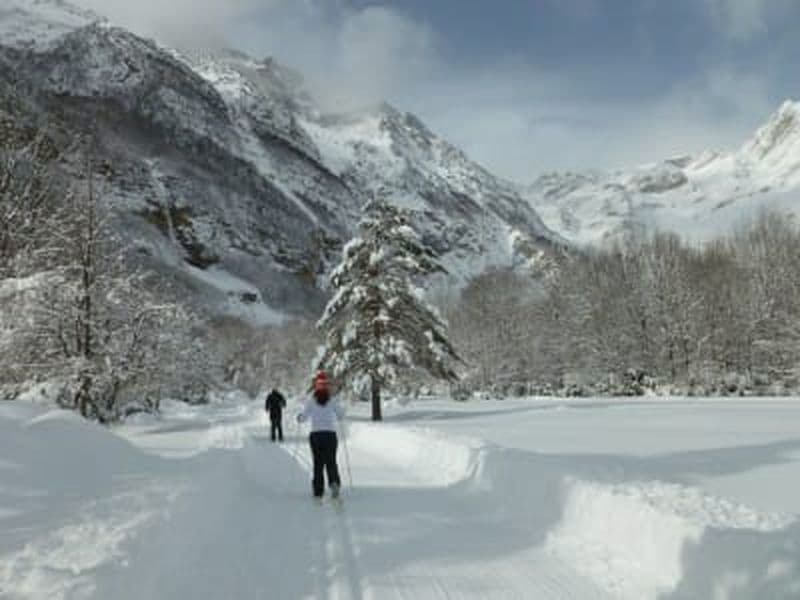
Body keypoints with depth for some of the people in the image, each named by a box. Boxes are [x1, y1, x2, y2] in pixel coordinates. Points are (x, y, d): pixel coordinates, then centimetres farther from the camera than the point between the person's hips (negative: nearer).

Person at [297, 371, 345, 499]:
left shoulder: (311, 400, -4)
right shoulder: (332, 400, -1)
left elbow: (304, 416, -5)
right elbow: (341, 415, 2)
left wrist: (299, 418, 18)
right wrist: (337, 417, 25)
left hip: (315, 435, 0)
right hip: (330, 435, 0)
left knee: (318, 463, 9)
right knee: (331, 461, 8)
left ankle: (318, 491, 9)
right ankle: (334, 482, -18)